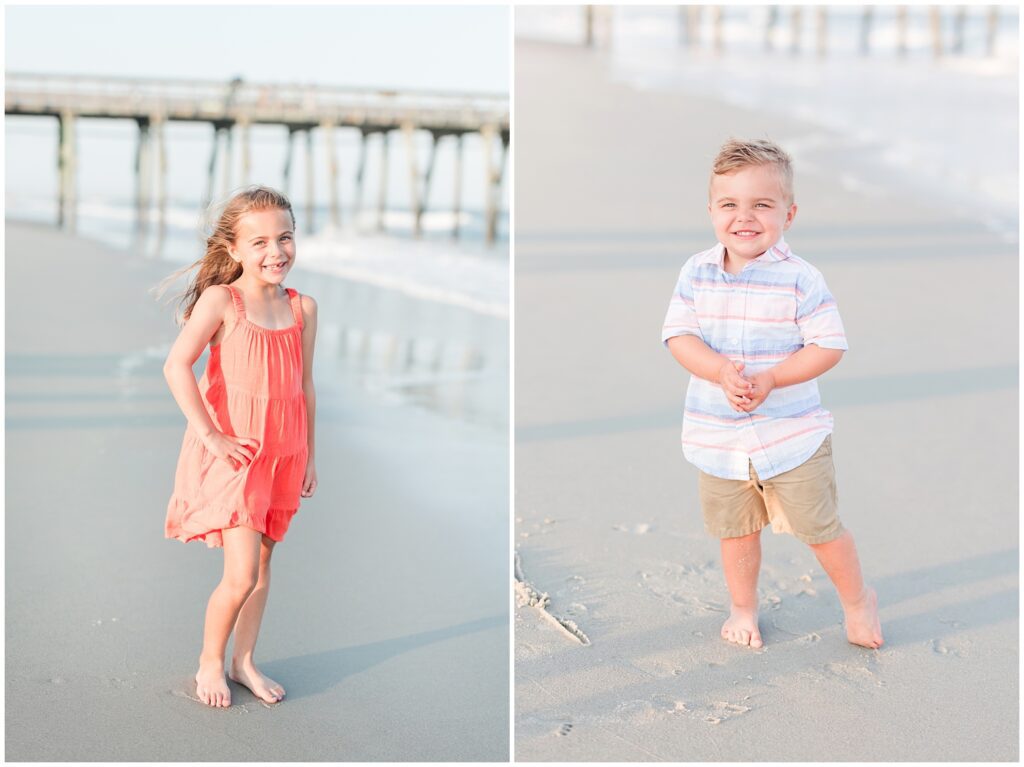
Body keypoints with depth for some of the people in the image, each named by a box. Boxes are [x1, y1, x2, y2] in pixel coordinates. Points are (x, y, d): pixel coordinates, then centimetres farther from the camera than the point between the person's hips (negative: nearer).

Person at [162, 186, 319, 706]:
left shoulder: (302, 308, 3)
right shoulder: (221, 300, -12)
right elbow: (176, 366, -20)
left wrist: (310, 455, 14)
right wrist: (209, 434, -22)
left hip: (282, 453, 5)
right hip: (232, 450, -5)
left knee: (261, 565, 14)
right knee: (241, 575, -7)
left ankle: (244, 661, 30)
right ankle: (209, 661, 16)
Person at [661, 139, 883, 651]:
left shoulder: (799, 278, -13)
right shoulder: (697, 273, -4)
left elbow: (829, 346, -13)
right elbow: (678, 335, -5)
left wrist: (769, 379, -23)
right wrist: (721, 371, -23)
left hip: (791, 433, -3)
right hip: (717, 434, 3)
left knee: (819, 526, 5)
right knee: (735, 530, 16)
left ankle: (857, 600, 30)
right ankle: (743, 607, 39)